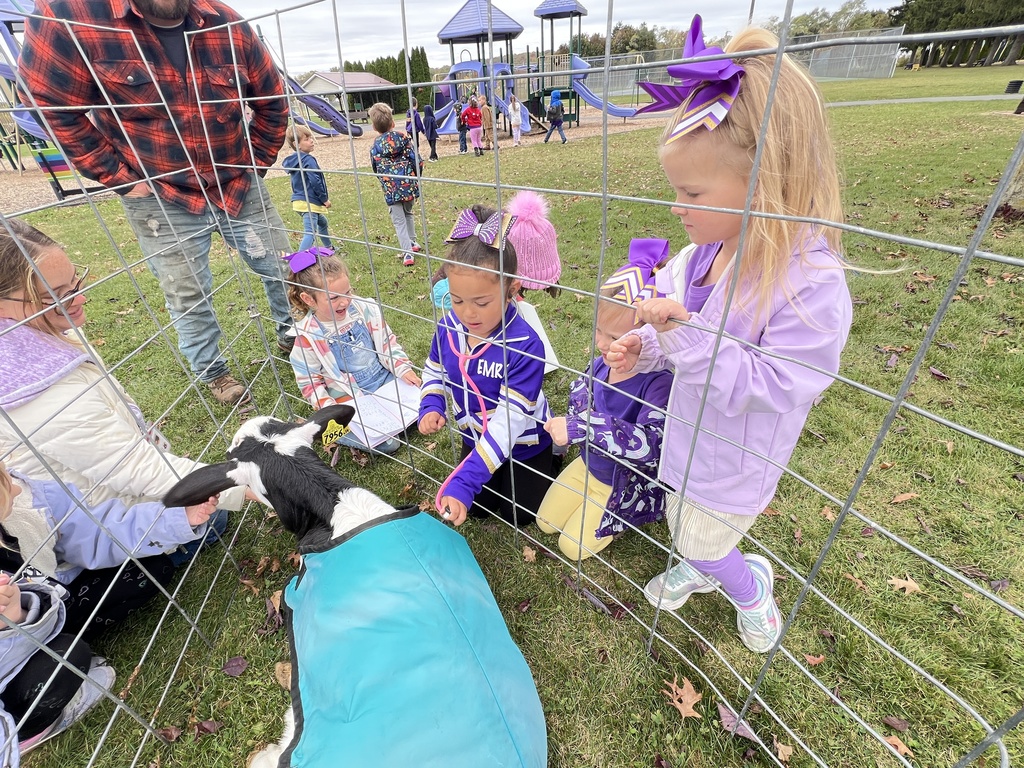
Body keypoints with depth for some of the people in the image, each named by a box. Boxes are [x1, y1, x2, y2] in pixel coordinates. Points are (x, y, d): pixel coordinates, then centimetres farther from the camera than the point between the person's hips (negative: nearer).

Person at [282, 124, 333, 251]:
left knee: (322, 222, 31)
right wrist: (325, 199, -9)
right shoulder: (308, 160, -15)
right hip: (309, 202, -10)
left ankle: (328, 248, 47)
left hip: (299, 201, 11)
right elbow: (315, 182, -21)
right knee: (310, 233, -18)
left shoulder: (293, 160, 14)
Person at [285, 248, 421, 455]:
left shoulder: (364, 308, -8)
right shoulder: (307, 336, -16)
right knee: (387, 444, -17)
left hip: (386, 379, 5)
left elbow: (387, 342, 4)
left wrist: (403, 369, -10)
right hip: (351, 400, -4)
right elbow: (309, 383, -7)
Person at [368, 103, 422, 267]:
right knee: (408, 214, 24)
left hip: (391, 189, -2)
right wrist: (416, 176, 14)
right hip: (409, 184, 2)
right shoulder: (403, 138, -2)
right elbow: (415, 159, -2)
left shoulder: (375, 146, -1)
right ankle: (413, 243, 33)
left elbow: (375, 169, 7)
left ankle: (408, 252, -5)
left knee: (399, 220, 3)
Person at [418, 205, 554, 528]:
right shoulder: (448, 327, -17)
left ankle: (548, 460, 37)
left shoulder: (525, 345, -37)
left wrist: (463, 482, -43)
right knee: (479, 507, 21)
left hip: (522, 443, -5)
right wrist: (431, 407, -19)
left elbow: (509, 420, -38)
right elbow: (434, 371, 3)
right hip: (476, 438, 5)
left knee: (518, 515, 15)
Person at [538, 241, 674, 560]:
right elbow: (580, 389, 6)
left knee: (573, 545, 4)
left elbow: (650, 444, -47)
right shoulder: (602, 362, -15)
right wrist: (581, 410, -17)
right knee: (545, 521, 15)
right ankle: (596, 506, 31)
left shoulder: (659, 384, -34)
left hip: (627, 483, -6)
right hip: (589, 465, 7)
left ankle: (628, 514, 21)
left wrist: (580, 428, -52)